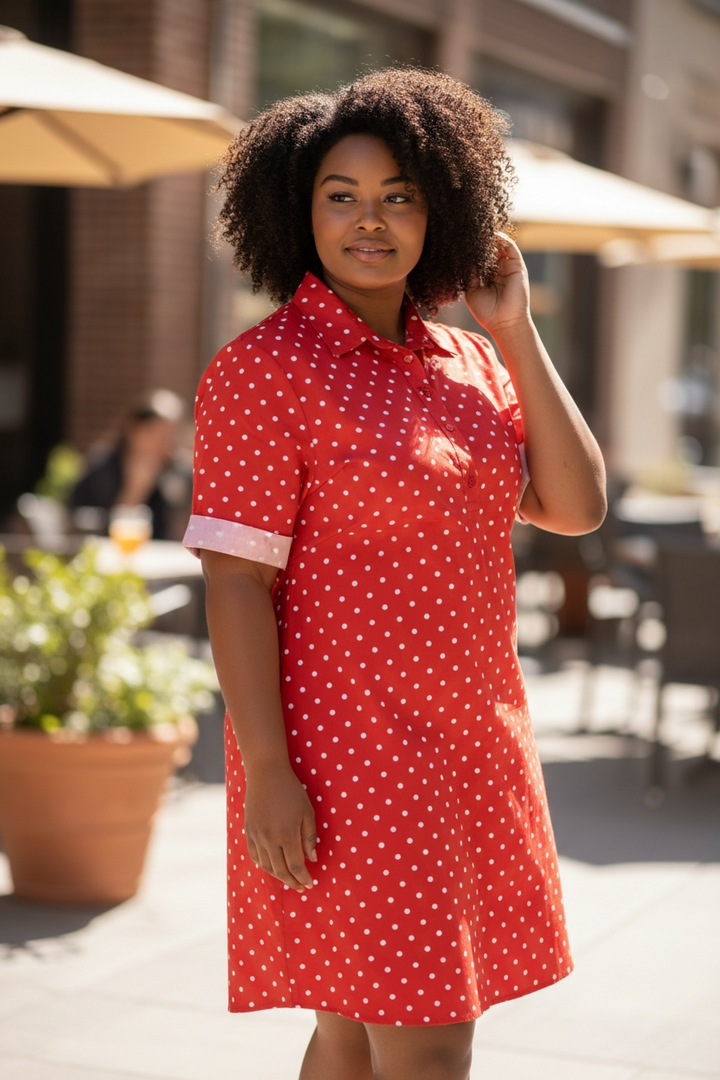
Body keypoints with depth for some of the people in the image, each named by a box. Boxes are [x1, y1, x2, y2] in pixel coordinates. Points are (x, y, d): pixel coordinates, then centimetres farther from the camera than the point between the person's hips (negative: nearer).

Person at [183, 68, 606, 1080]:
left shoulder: (471, 365, 10)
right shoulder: (265, 368, -10)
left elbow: (577, 507, 0)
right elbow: (234, 578, -14)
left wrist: (517, 334, -3)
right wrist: (266, 770, -19)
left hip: (468, 738, 7)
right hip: (346, 752, -7)